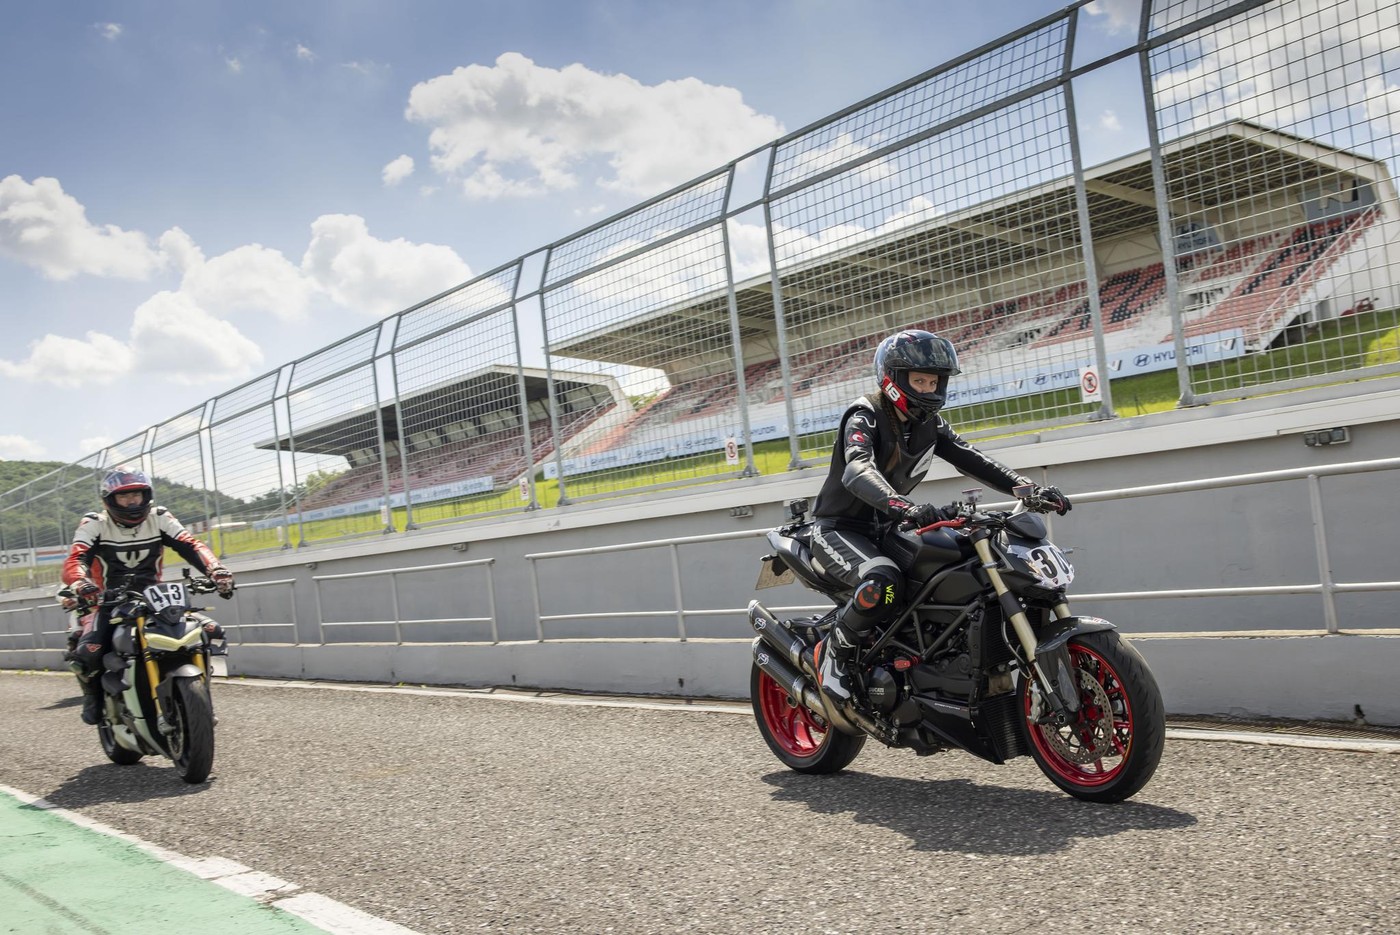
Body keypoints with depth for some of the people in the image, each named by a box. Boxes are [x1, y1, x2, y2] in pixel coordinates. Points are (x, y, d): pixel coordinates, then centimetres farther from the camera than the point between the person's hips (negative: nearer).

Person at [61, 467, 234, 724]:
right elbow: (74, 561, -23)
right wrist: (80, 583, -47)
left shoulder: (159, 518, -1)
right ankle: (94, 695, 9)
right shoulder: (94, 524, -8)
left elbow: (191, 546, -13)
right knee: (88, 653, -27)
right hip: (110, 603, -2)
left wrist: (216, 570, -33)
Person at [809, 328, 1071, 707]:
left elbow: (970, 459, -2)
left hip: (884, 530, 8)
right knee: (884, 583, -37)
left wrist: (1029, 488, -19)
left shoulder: (929, 424, 8)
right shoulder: (864, 416, -16)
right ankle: (833, 652, -13)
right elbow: (857, 471, -35)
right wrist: (905, 507, -54)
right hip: (838, 529, -8)